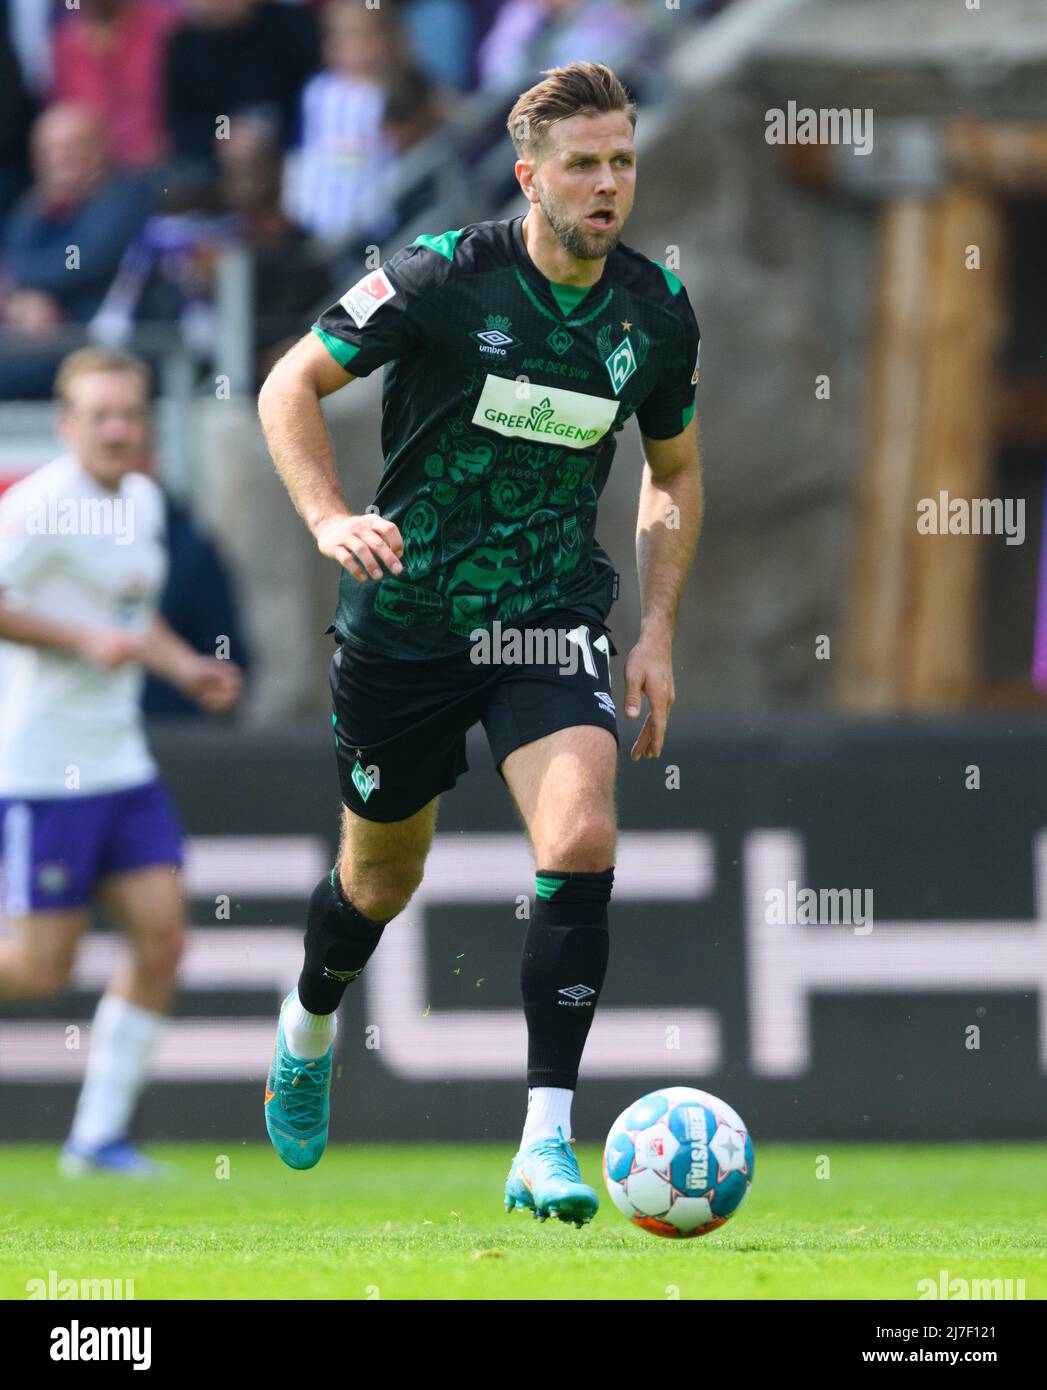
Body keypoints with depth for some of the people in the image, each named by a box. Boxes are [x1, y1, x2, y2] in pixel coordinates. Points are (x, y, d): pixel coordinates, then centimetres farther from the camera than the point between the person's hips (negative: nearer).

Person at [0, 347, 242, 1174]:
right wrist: (83, 640, -22)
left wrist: (185, 668, 10)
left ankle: (100, 1134, 5)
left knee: (162, 935, -2)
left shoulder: (144, 501, 12)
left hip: (119, 759, 8)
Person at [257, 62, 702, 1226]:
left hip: (552, 614, 2)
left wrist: (657, 632, 5)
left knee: (581, 837, -22)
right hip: (406, 615, -1)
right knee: (384, 872, 14)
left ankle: (545, 1147, -20)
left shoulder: (657, 310, -2)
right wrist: (330, 519, -21)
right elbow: (289, 387, -5)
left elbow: (673, 472, 15)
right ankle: (308, 1026, 50)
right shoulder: (443, 277, -14)